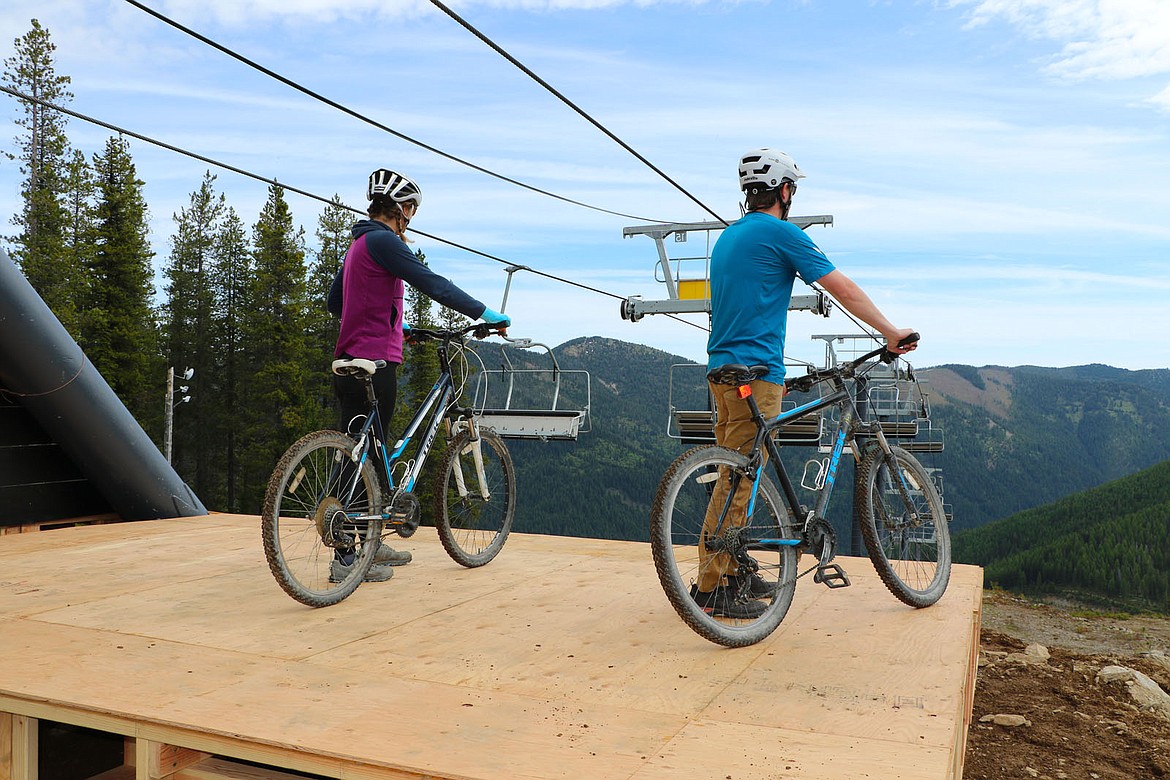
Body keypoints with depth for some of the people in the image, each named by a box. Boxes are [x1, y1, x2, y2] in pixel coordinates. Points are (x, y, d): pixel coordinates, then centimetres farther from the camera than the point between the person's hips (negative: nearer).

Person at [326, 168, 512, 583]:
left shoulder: (359, 245, 20)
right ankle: (347, 559, 0)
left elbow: (334, 302, 28)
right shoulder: (382, 241, -12)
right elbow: (432, 284, -19)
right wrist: (484, 313, -12)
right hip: (373, 364, -10)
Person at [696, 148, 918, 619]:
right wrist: (892, 333, 4)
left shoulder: (727, 236, 20)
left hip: (723, 367, 9)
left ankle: (733, 572, 23)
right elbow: (843, 289, -5)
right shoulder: (781, 232, -7)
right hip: (755, 372, -9)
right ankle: (711, 590, -3)